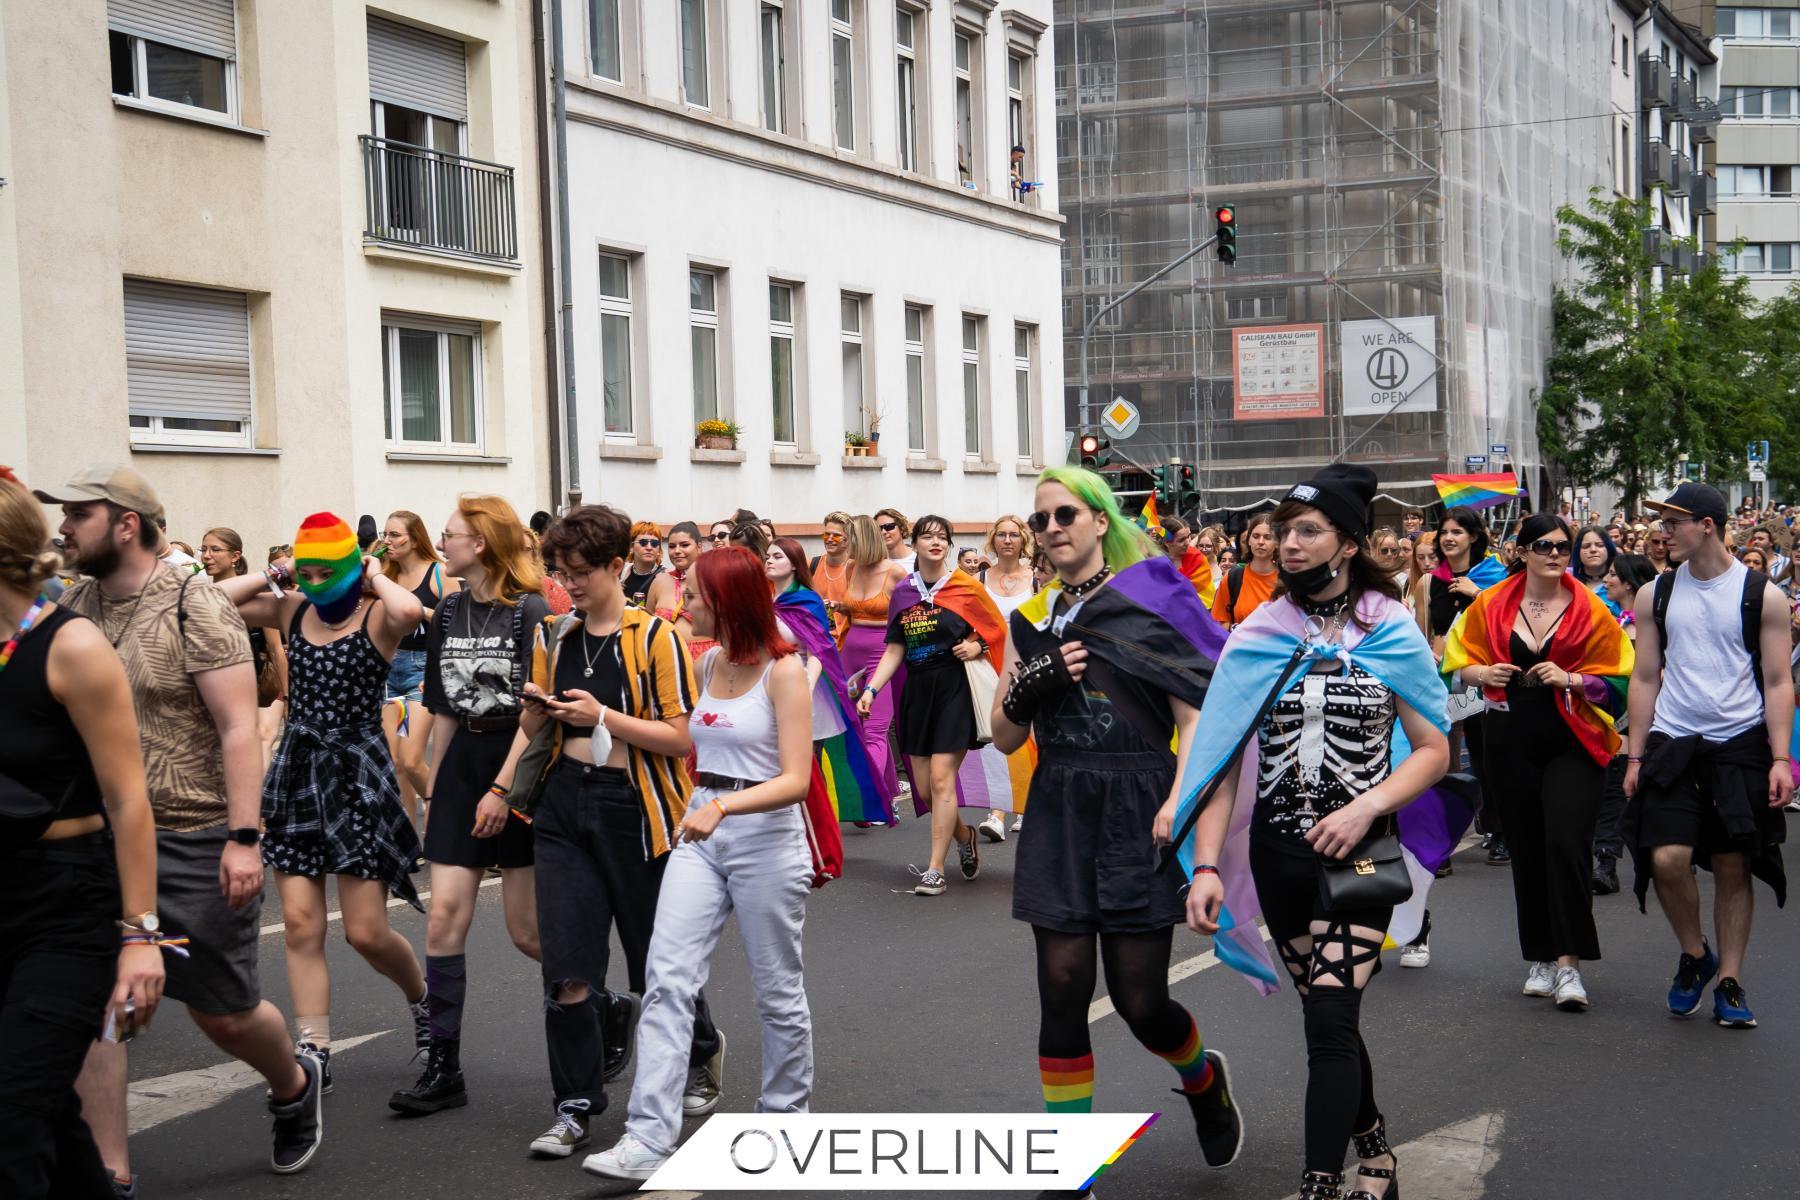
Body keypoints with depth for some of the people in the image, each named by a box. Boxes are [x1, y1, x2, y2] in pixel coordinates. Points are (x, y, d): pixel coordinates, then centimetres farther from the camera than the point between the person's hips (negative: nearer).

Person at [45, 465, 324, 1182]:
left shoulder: (195, 607, -10)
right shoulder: (74, 607, 8)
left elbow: (239, 729, -15)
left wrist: (244, 838, -22)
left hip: (196, 841, -5)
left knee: (222, 1012, 7)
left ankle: (294, 1085, 38)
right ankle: (109, 1177, 5)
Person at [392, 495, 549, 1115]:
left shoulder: (531, 612, -10)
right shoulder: (448, 613, 10)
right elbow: (444, 710, 15)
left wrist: (502, 788, -19)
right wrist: (433, 786, 14)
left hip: (521, 767, -6)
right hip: (463, 763, 6)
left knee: (528, 931, 0)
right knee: (444, 919, -3)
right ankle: (443, 1070, 3)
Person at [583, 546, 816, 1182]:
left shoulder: (783, 671, -12)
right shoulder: (707, 664, 9)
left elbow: (795, 780, -18)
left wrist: (723, 805, -31)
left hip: (767, 838, -6)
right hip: (700, 835, 6)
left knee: (777, 989, 9)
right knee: (668, 981, -8)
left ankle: (786, 1118, 28)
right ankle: (648, 1139, -12)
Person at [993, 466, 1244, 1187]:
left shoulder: (1150, 600, -1)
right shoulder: (1032, 619, 12)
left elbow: (1194, 719, -6)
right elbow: (1005, 735, 12)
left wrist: (1178, 806, -19)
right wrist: (1031, 685, -8)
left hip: (1137, 809, -4)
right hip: (1058, 813, 4)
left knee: (1139, 999, 0)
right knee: (1062, 991, -2)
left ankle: (1203, 1077, 34)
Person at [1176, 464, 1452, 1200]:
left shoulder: (1393, 634, -2)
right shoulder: (1256, 638, 2)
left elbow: (1434, 752, -1)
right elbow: (1222, 755, -2)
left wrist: (1366, 807, -17)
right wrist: (1206, 865, -11)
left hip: (1359, 852, -3)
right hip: (1279, 853, 3)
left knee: (1330, 1020, -12)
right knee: (1331, 1011, 13)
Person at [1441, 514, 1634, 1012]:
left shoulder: (1591, 610, 0)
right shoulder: (1490, 606, 4)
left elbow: (1618, 682, 0)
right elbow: (1456, 663, 12)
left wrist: (1571, 680, -16)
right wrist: (1483, 673, -8)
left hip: (1573, 742, -2)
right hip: (1512, 743, 2)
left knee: (1566, 843, -16)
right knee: (1527, 848, 7)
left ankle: (1569, 963, -12)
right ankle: (1541, 960, 19)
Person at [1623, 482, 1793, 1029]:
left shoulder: (1762, 596, -2)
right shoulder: (1655, 595, 6)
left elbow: (1778, 683, -1)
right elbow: (1645, 679, 9)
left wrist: (1781, 758, -9)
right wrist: (1635, 756, 4)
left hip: (1740, 745, -2)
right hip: (1672, 743, 2)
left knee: (1733, 866, 2)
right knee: (1667, 858, -11)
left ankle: (1729, 982, 13)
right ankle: (1694, 954, 14)